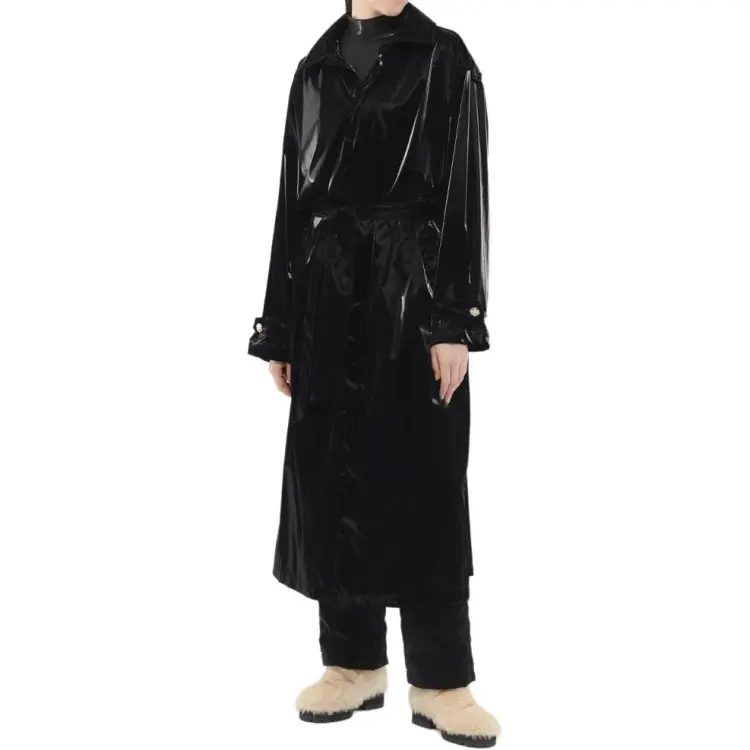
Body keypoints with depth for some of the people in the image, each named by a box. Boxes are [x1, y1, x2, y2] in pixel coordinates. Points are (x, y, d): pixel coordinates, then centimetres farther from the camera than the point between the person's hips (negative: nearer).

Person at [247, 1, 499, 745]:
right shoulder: (316, 68, 13)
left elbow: (466, 193, -6)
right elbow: (294, 196, 12)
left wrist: (456, 320, -14)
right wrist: (280, 324, 9)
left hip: (412, 291, -4)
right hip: (328, 295, 5)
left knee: (423, 480, -2)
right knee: (331, 474, 6)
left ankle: (440, 681, 8)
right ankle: (353, 662, 20)